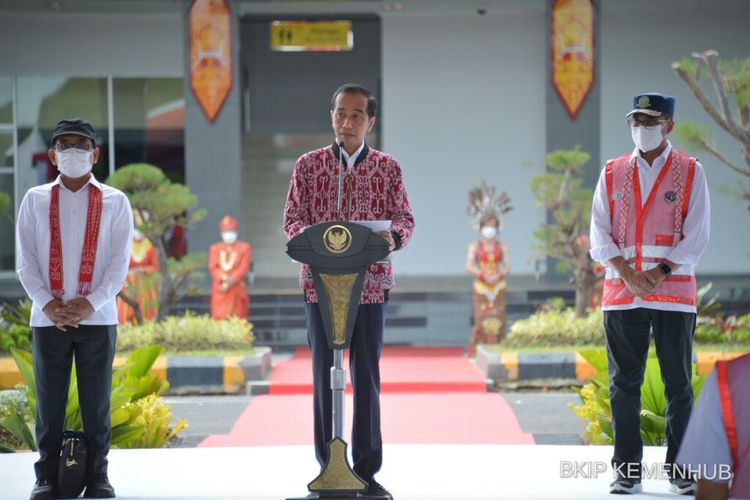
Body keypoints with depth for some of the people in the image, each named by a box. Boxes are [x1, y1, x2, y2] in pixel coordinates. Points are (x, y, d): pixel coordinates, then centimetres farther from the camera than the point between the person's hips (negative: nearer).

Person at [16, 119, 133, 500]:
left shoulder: (115, 202, 6)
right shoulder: (35, 200, 8)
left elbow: (120, 262, 0)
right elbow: (25, 261, 4)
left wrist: (91, 303, -13)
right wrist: (47, 303, -11)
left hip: (97, 318, -1)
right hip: (48, 318, 1)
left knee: (97, 402, 3)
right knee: (48, 401, 4)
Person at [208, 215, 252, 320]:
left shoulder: (244, 248, 6)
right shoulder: (214, 248, 13)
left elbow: (244, 268, -4)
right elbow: (212, 268, 3)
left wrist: (231, 281, -15)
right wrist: (224, 278, -15)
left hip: (237, 290, -1)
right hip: (219, 290, 1)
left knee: (238, 319, -3)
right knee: (219, 318, -5)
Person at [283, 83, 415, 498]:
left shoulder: (387, 167, 6)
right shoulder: (309, 165, 6)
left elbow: (404, 219, 4)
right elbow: (292, 218, 4)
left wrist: (394, 237, -19)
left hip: (370, 283, 0)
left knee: (367, 375, 1)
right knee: (324, 375, 2)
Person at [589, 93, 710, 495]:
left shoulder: (690, 172, 3)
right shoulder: (612, 172, 10)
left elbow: (696, 236, -3)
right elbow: (599, 235, 4)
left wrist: (658, 273, -13)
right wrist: (628, 275, -10)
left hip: (674, 292, -2)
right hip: (621, 293, 2)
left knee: (678, 383, 2)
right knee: (624, 385, 3)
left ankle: (681, 470, 10)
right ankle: (627, 472, 10)